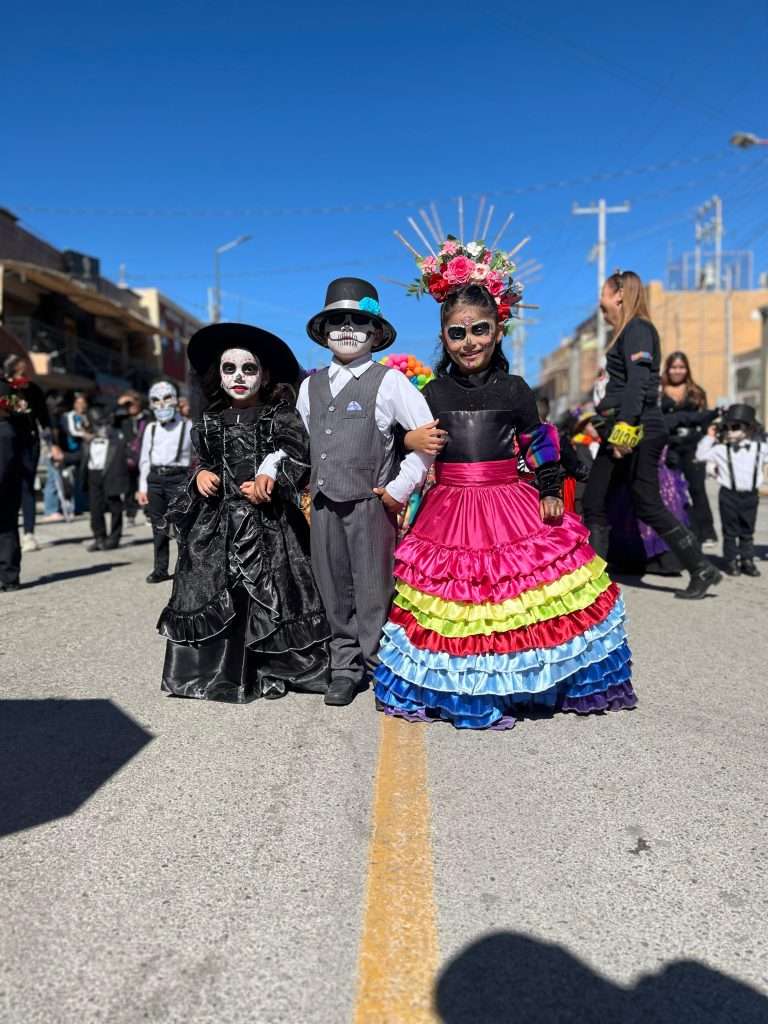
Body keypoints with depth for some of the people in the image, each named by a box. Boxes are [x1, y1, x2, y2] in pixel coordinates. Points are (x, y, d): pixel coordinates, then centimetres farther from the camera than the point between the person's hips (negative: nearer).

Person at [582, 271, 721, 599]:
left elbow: (638, 383, -21)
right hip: (620, 429, 10)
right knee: (594, 503, 7)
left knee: (648, 506, -5)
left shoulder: (638, 329, -9)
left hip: (638, 431, -10)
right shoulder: (626, 333, 19)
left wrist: (626, 426, -28)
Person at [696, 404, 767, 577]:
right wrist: (709, 438, -7)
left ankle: (747, 560, 20)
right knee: (730, 531, 4)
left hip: (750, 495, 2)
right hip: (729, 494, -2)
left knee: (747, 531, 11)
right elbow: (701, 455, -3)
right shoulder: (721, 449, -1)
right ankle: (731, 561, 12)